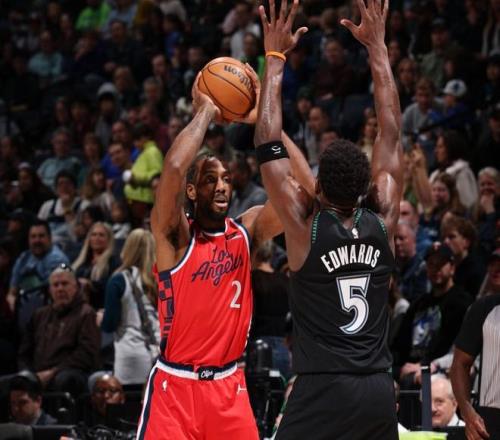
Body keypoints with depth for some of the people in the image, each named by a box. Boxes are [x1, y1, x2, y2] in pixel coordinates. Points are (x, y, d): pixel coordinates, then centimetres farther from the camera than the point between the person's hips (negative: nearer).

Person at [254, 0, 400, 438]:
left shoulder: (305, 228, -6)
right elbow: (391, 134, 10)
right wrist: (377, 47, 14)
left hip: (323, 391, -5)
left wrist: (276, 58, 1)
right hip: (379, 391, 5)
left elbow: (269, 146, -3)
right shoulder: (384, 224, 3)